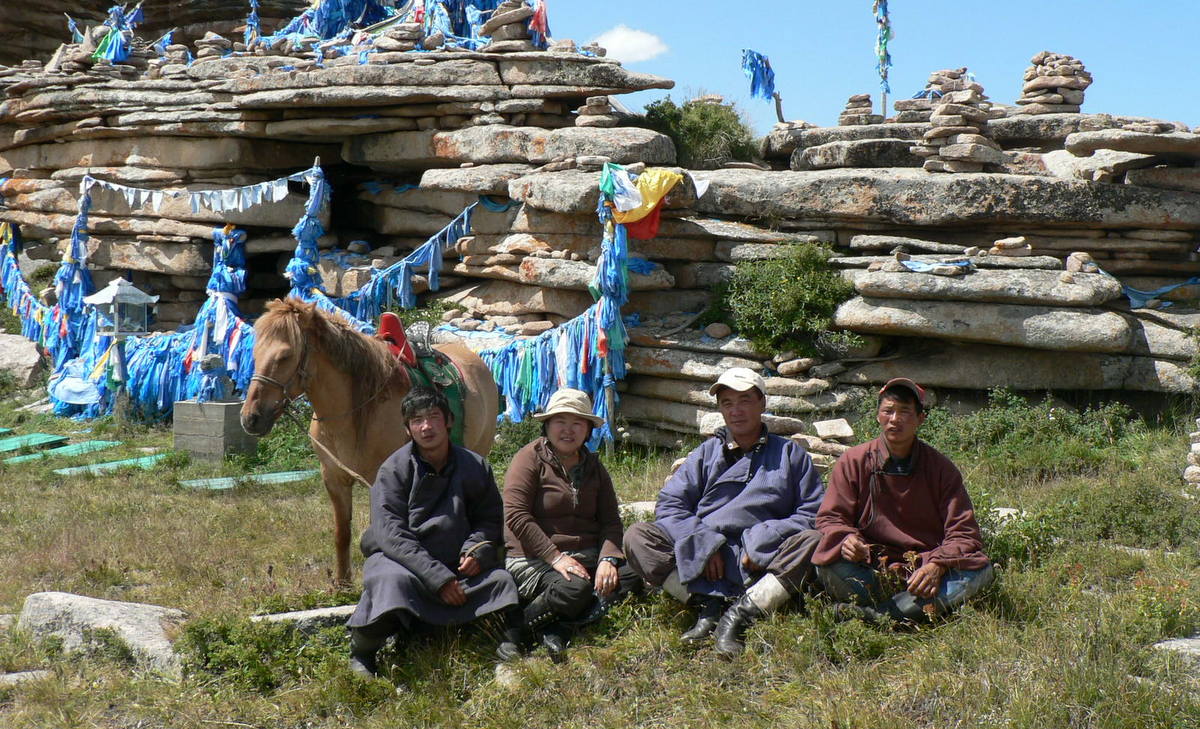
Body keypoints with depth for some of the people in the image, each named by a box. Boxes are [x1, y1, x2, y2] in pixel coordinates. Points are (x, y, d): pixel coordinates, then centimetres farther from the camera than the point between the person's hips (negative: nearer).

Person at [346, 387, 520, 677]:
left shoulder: (474, 466, 4)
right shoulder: (394, 469, -8)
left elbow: (489, 519, 13)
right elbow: (391, 533, -16)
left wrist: (477, 549, -12)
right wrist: (438, 578, -23)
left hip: (456, 564, 4)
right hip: (399, 558, -3)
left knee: (500, 579, -20)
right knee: (394, 580, -36)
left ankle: (511, 652, 6)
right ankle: (361, 655, -16)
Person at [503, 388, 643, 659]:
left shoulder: (593, 467, 17)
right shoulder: (530, 459, -2)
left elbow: (610, 521, 11)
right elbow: (516, 516, -12)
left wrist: (608, 559, -10)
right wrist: (555, 558, -19)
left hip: (586, 555, 7)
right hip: (535, 560, -6)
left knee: (632, 576, -21)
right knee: (575, 588, -36)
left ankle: (557, 625, -24)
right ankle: (531, 622, -10)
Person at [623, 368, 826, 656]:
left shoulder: (791, 454, 15)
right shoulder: (705, 453, 18)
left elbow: (814, 513, 3)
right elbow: (668, 505, 6)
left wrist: (762, 543, -12)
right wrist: (702, 544, -12)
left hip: (761, 564, -1)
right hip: (698, 561, 2)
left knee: (812, 543, -30)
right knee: (637, 536, -18)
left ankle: (740, 613, -34)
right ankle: (708, 604, -27)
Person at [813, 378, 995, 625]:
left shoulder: (940, 467, 3)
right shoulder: (853, 462, 3)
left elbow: (963, 532, -2)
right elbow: (830, 519, 1)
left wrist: (938, 565, -23)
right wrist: (845, 539, -24)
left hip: (924, 571, 1)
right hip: (869, 571, -1)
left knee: (980, 570, -27)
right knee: (827, 565, -30)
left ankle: (871, 613, -36)